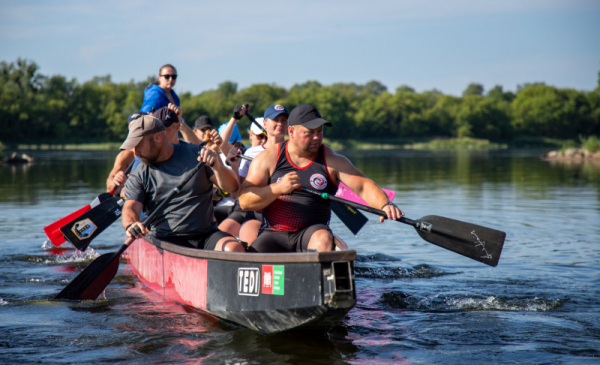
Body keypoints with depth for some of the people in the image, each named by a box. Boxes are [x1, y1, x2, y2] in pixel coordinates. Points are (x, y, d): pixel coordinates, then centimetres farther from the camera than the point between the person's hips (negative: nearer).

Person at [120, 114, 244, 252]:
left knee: (235, 248, -29)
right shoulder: (138, 177, 8)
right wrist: (131, 224, -32)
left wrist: (216, 166, -17)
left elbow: (232, 186, 3)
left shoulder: (195, 155, 6)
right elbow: (130, 208, -8)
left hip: (206, 235, 1)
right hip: (164, 239, 0)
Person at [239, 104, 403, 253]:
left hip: (313, 231, -1)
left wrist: (385, 205, -28)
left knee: (323, 239, -34)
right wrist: (278, 188, -21)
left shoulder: (332, 161, 3)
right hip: (274, 235, 1)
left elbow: (364, 186, -6)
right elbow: (244, 201, -5)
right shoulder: (268, 158, 2)